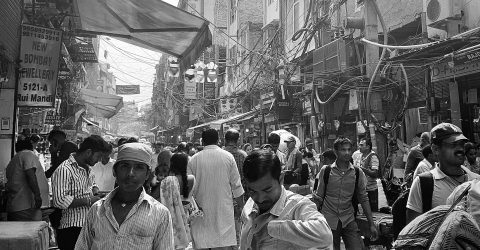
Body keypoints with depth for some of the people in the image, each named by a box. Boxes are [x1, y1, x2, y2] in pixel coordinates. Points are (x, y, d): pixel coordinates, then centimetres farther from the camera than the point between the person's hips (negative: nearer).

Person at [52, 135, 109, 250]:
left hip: (89, 226, 8)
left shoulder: (88, 168, 12)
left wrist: (95, 191, 8)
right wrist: (88, 201, -19)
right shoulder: (65, 169, -17)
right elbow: (59, 201, -25)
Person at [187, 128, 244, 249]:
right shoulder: (228, 157, -4)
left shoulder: (194, 160, -4)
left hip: (201, 211, 0)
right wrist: (240, 205, 11)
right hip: (223, 210, 0)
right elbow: (236, 185, -1)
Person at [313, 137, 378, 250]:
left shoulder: (358, 173, 0)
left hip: (349, 220, 1)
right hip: (328, 220, -1)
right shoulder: (325, 170, -4)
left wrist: (372, 224, 2)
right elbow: (318, 197, 2)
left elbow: (364, 199, 4)